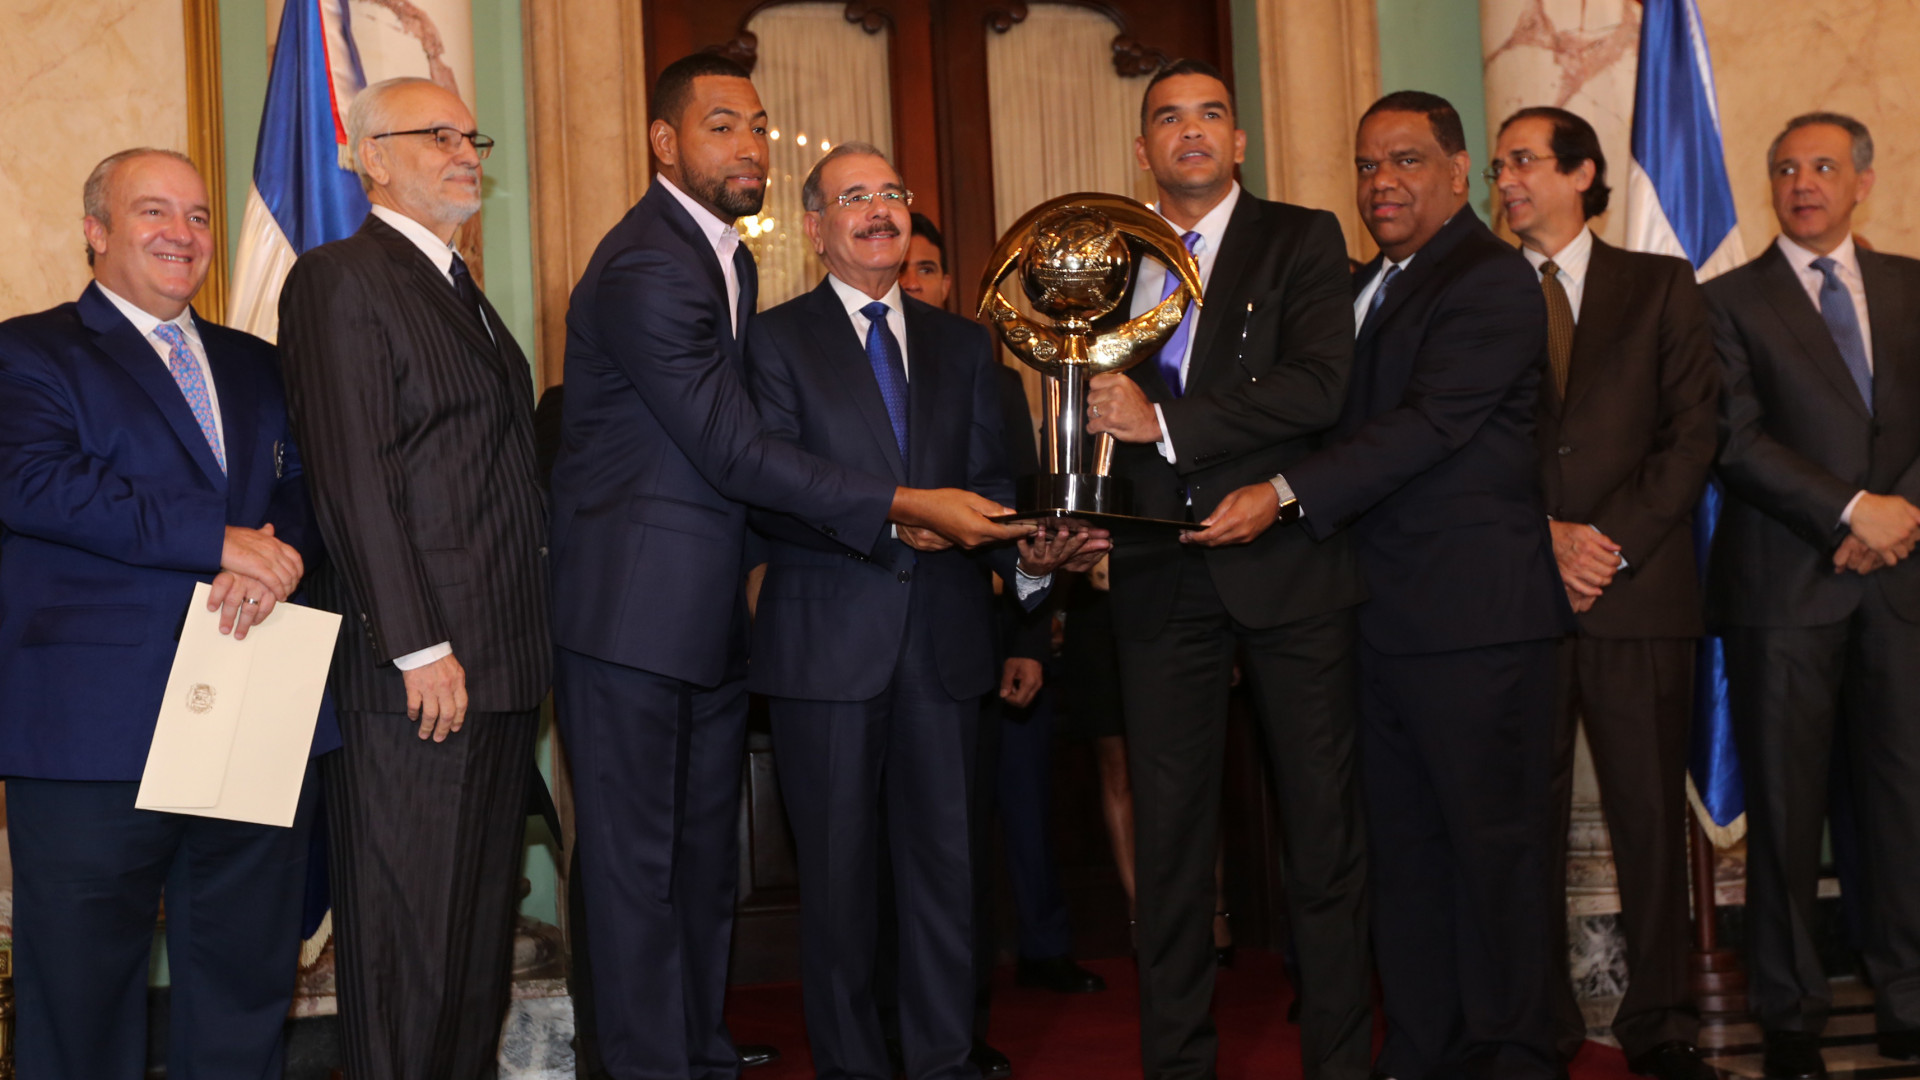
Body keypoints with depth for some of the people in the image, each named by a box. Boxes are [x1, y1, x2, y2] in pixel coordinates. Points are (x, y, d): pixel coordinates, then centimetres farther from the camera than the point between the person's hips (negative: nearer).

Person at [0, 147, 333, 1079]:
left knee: (245, 993, 11)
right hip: (97, 737, -5)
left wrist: (272, 559, -13)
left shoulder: (254, 367, 21)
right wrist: (222, 541, -19)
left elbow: (305, 487, 11)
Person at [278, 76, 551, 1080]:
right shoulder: (338, 280, -7)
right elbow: (353, 480, -15)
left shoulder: (461, 291, 20)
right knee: (408, 932, -1)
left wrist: (524, 643, 15)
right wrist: (420, 648, -19)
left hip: (500, 660, 9)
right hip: (412, 674, -9)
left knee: (482, 926, 14)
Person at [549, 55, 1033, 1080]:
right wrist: (903, 504, -21)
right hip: (632, 612, -9)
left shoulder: (725, 256, 15)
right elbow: (729, 448, -21)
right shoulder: (645, 269, -17)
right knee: (638, 866, -1)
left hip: (709, 613, 9)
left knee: (706, 861, 15)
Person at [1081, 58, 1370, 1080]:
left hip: (1286, 562, -3)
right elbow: (1102, 416, 16)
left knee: (1321, 821, 2)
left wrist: (1164, 420, -16)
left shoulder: (1302, 240, 4)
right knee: (1167, 830, 6)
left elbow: (1320, 384, -11)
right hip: (1161, 575, 3)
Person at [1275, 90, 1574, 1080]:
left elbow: (1431, 421, -19)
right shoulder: (1362, 288, 19)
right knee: (1403, 846, 12)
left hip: (1476, 615, -8)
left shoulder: (1492, 281, -8)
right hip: (1383, 615, 8)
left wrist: (1288, 495, -24)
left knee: (1495, 840, 1)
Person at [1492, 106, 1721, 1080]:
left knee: (1652, 812, 2)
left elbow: (1693, 432, 3)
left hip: (1641, 590, 0)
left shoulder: (1662, 286, 12)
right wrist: (1545, 537, -8)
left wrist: (1613, 542, -8)